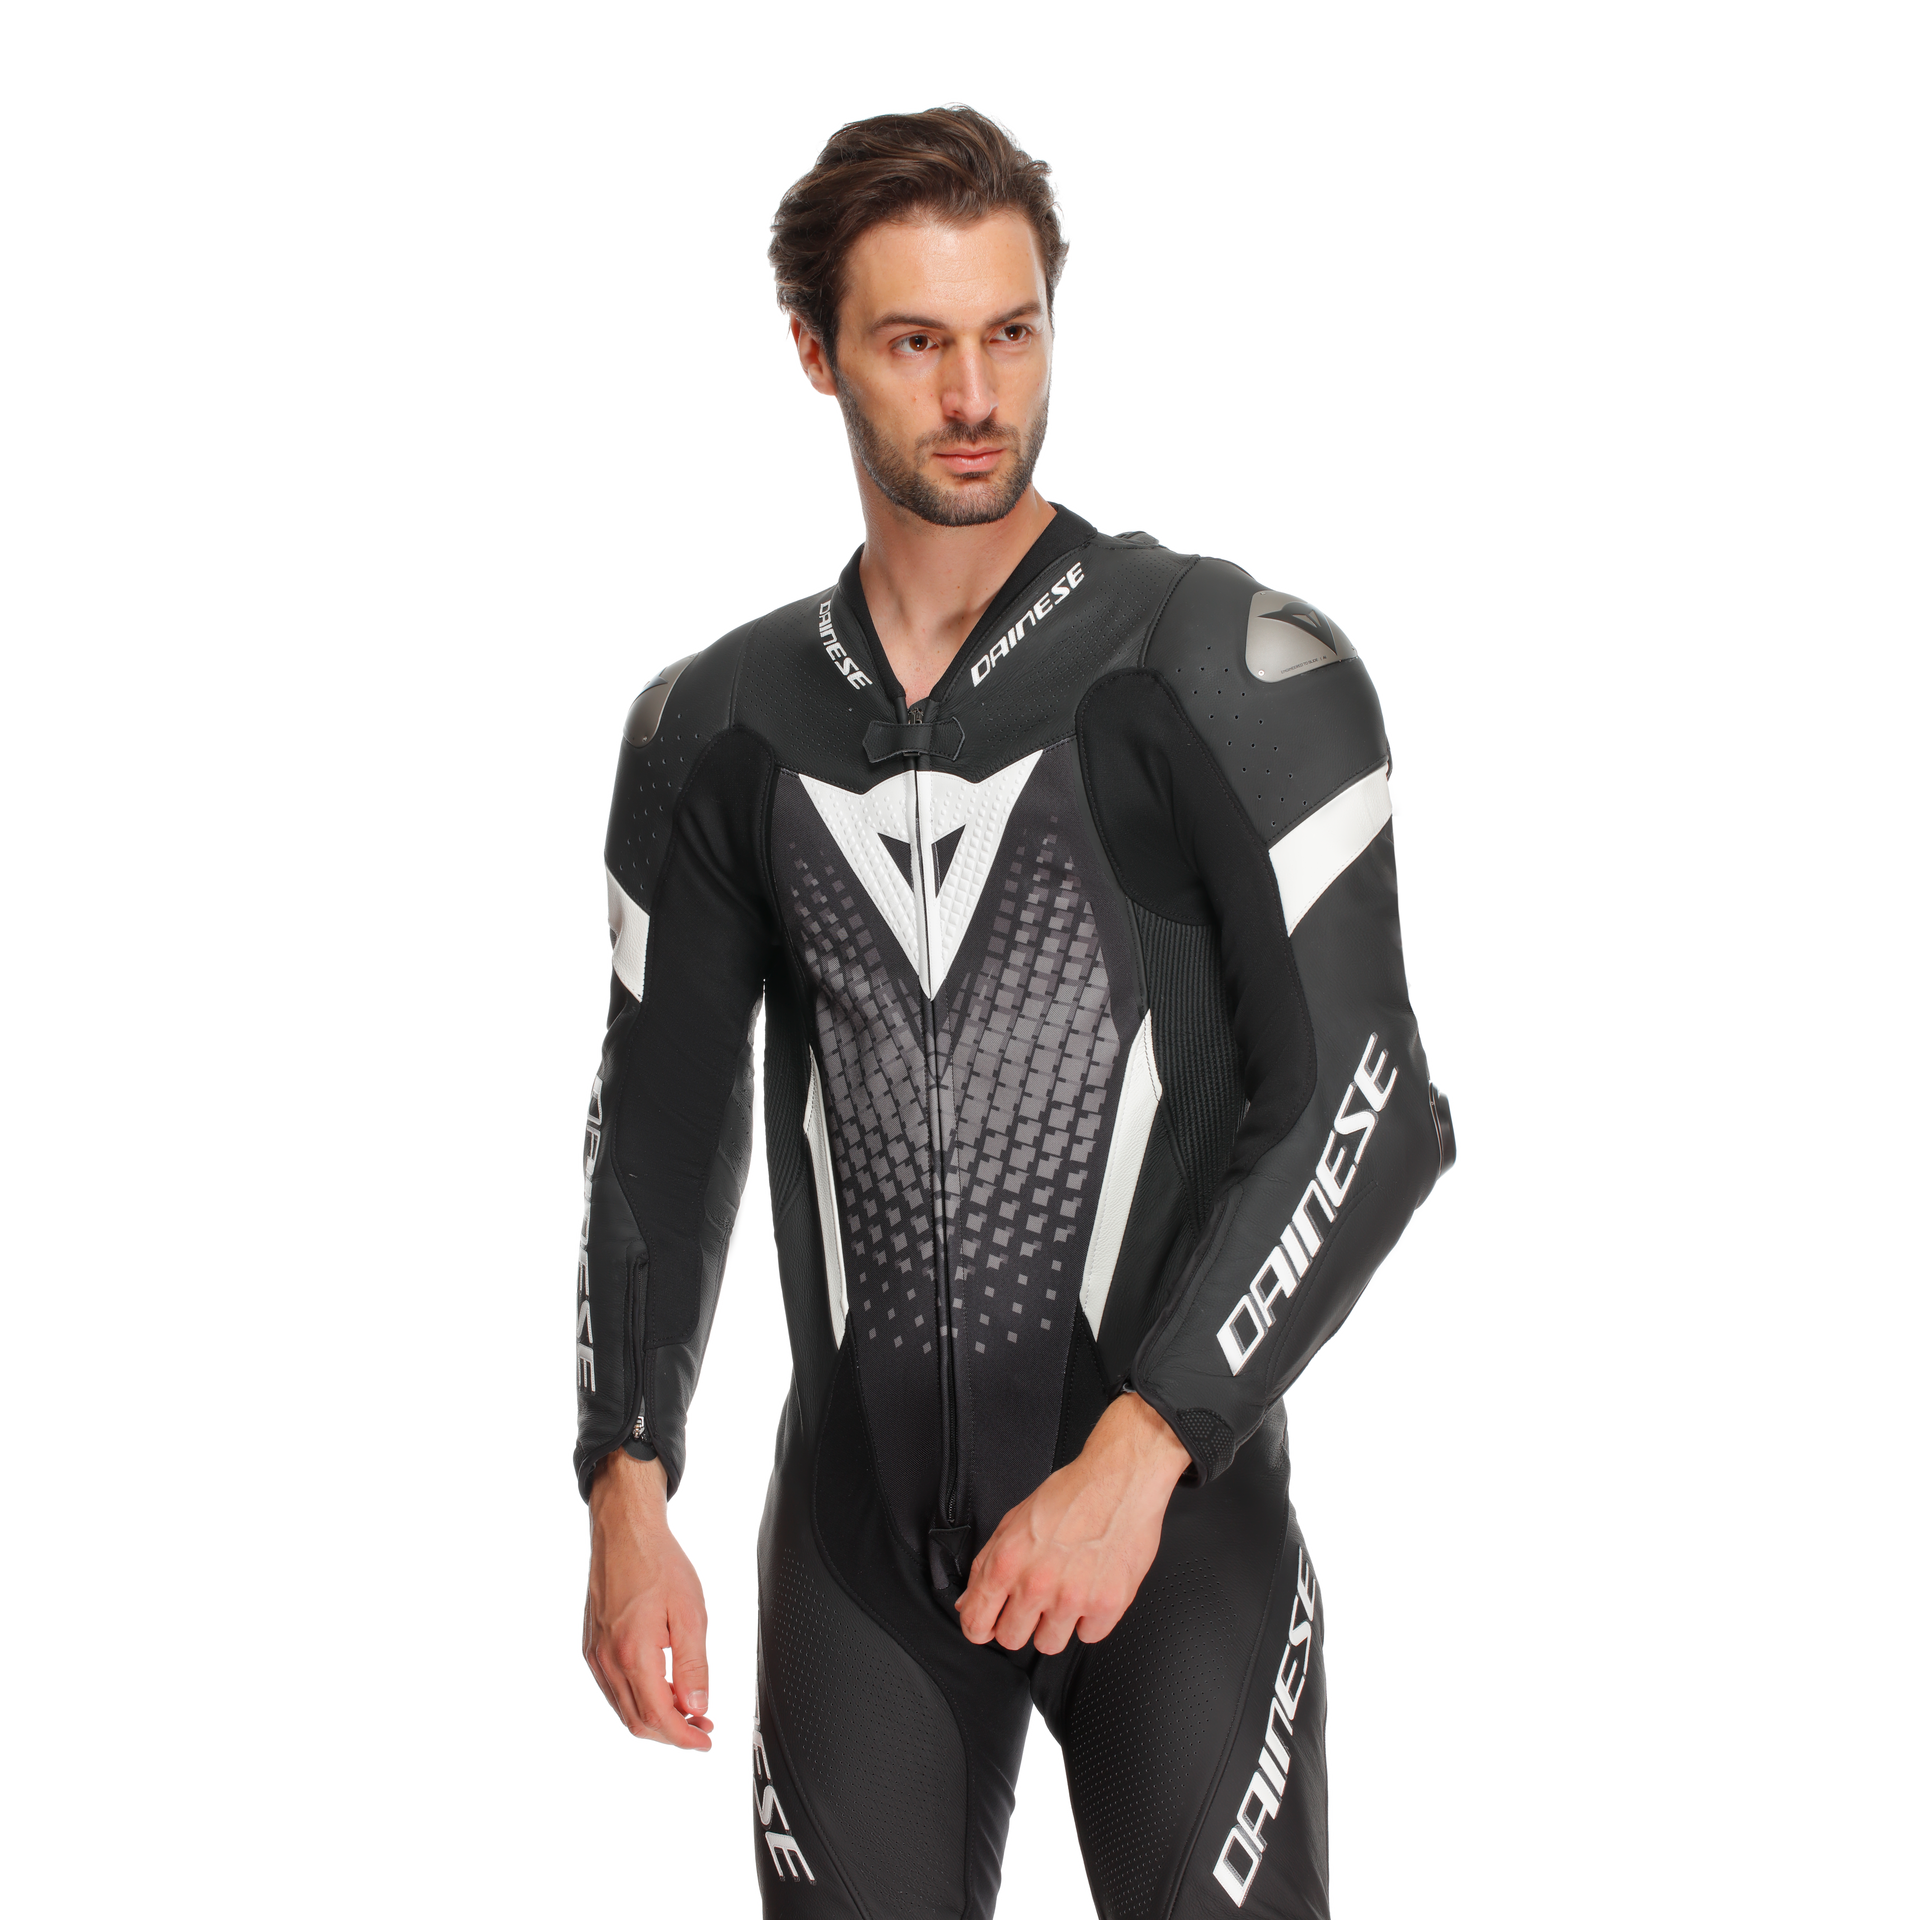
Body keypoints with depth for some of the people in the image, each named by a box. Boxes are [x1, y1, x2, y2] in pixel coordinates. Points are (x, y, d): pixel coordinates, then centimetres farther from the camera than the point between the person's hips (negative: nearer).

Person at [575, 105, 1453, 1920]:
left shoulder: (1233, 675, -7)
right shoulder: (718, 731, 7)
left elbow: (1360, 1102, -11)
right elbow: (662, 1123, 12)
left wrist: (1137, 1457, -17)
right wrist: (627, 1497, 4)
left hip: (1175, 1508, -3)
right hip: (857, 1516, 3)